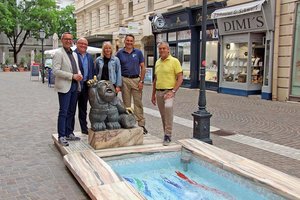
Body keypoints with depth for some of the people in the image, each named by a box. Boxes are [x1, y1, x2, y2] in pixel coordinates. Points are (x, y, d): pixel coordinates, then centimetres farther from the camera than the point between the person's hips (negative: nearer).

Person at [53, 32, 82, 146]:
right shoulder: (59, 54, -5)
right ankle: (61, 136, 0)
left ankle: (69, 133, 21)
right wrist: (72, 76, -17)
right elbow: (56, 71, -14)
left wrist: (79, 75, -1)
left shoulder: (74, 54, 18)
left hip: (74, 86, 7)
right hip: (64, 86, -7)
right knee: (63, 112, -6)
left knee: (71, 112, 12)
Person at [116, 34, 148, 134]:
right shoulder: (120, 53, 6)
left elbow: (143, 67, 4)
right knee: (126, 103, 6)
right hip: (125, 80, 1)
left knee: (138, 102, 0)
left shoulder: (138, 52, 5)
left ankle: (141, 124, 3)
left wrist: (141, 81, -4)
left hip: (136, 79, 0)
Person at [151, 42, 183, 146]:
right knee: (163, 115, 10)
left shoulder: (174, 61, -5)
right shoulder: (157, 62, 13)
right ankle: (167, 135, 24)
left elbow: (180, 78, -9)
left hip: (169, 91, -6)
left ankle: (168, 135, -21)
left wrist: (173, 91, -17)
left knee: (168, 107, -29)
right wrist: (153, 94, 17)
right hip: (159, 92, 6)